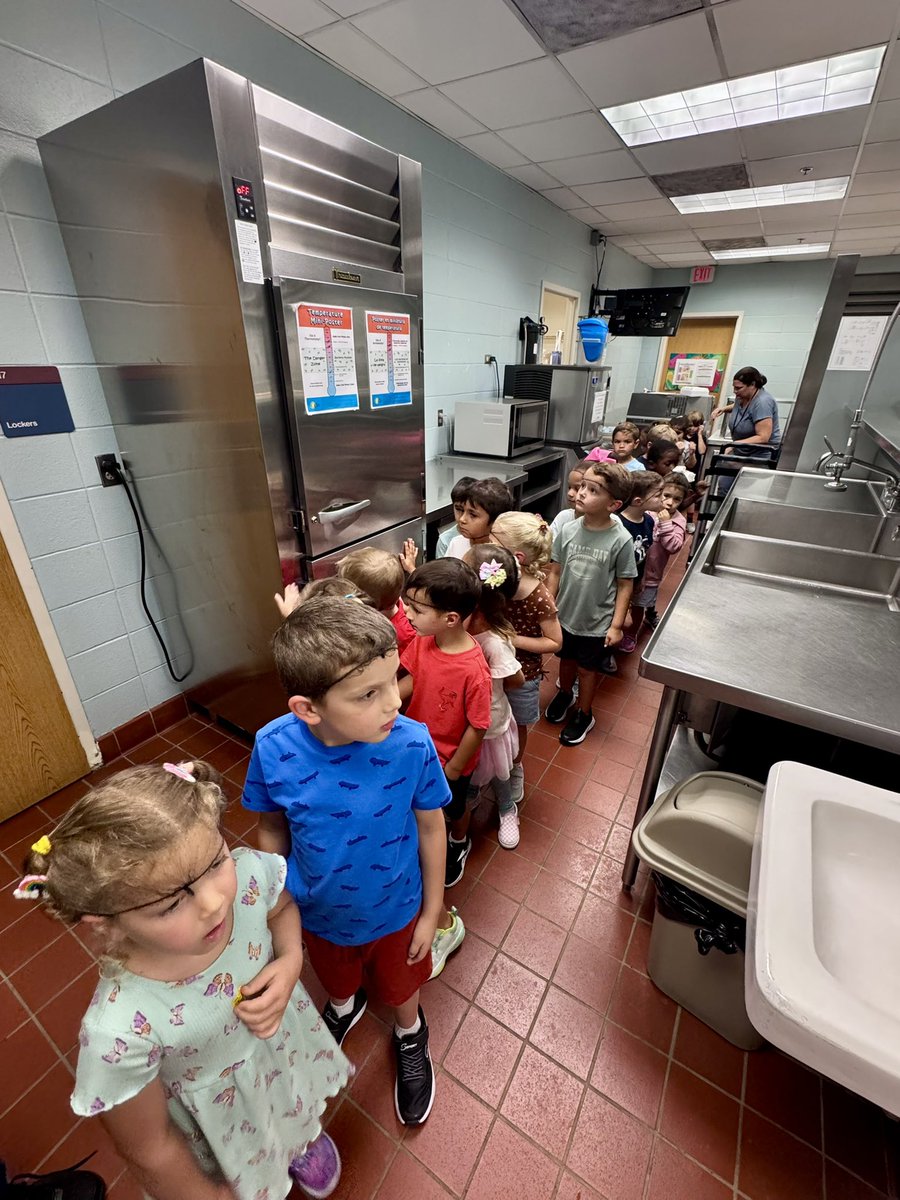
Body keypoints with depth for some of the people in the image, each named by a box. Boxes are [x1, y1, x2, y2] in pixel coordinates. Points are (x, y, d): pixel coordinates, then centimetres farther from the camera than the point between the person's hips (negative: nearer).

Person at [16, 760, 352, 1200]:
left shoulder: (251, 873, -35)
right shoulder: (120, 1031, -40)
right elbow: (150, 1154, -19)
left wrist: (290, 961, -26)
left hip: (290, 1044, 4)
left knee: (299, 1118, 36)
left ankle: (305, 1139, 69)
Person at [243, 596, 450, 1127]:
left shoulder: (411, 743, -35)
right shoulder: (273, 748, -31)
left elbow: (431, 828, -17)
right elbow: (273, 829, -11)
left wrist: (431, 911, -5)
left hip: (395, 910, -1)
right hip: (319, 912, 2)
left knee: (400, 987, 30)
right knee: (336, 979, 35)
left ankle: (411, 1037, 66)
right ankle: (345, 1007, 71)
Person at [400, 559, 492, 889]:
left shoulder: (473, 670, -37)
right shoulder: (422, 642, -20)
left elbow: (477, 728, -25)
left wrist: (453, 770, -13)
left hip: (452, 757, -5)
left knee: (454, 807, 26)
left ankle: (458, 844, 59)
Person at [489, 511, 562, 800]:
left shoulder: (538, 598, -27)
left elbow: (554, 642, -16)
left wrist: (513, 639, -24)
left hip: (521, 675, -3)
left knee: (515, 726, 23)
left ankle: (515, 769, 53)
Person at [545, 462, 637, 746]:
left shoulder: (621, 540, -19)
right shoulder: (568, 530, -11)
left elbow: (625, 585, -10)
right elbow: (555, 571, -2)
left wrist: (616, 625, -10)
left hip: (597, 624, -3)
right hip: (565, 615, 3)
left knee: (587, 669, 16)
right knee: (566, 659, 24)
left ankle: (583, 714, 40)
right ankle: (564, 694, 53)